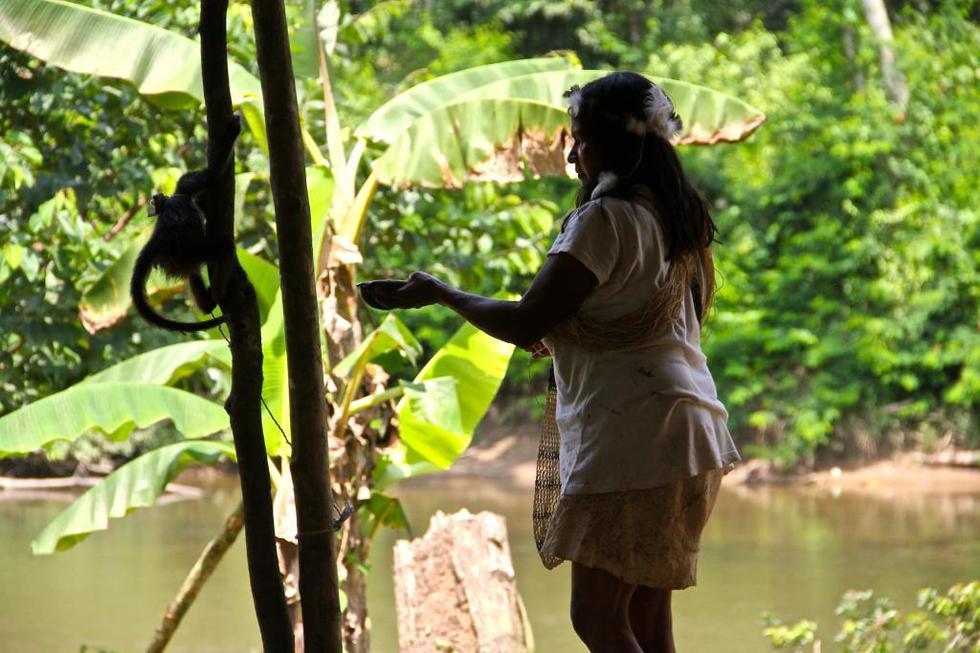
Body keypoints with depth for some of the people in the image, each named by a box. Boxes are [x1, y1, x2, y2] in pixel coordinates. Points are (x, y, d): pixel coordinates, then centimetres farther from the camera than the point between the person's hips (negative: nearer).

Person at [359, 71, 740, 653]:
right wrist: (564, 333, 27)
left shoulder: (605, 218, -13)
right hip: (688, 425, 9)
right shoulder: (676, 217, 14)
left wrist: (439, 293, -2)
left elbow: (522, 324, -17)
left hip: (632, 435, -9)